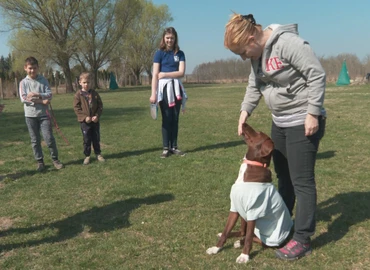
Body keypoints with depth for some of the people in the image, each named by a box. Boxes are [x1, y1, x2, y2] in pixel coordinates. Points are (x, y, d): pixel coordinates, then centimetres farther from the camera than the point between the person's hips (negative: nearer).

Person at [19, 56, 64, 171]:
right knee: (35, 140, 7)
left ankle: (55, 159, 11)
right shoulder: (23, 82, 2)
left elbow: (49, 95, -5)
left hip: (44, 114, 0)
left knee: (49, 138, -4)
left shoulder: (43, 80, 4)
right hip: (30, 115, 1)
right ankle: (40, 161, 18)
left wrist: (37, 95, -20)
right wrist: (42, 101, -14)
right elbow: (23, 98, -10)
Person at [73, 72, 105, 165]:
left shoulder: (94, 93, 2)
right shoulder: (78, 94, -6)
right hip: (84, 121, -2)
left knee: (96, 139, 12)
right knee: (86, 140, 5)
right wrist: (85, 117, -16)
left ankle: (98, 154, 25)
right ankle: (87, 156, 17)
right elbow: (76, 108, -8)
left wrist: (97, 116, -9)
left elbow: (100, 105, 4)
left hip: (95, 120, 2)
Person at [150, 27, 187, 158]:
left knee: (175, 118, 5)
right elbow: (155, 75, -8)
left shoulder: (180, 53, 8)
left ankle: (174, 147, 13)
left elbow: (181, 72, -3)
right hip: (164, 88, -3)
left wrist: (164, 74, -11)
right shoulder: (159, 53, -1)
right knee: (166, 118, -1)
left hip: (176, 87, 3)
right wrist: (153, 94, -15)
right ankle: (166, 148, 6)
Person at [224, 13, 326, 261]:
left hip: (303, 122, -9)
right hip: (280, 122, 9)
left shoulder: (288, 43, -22)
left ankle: (302, 240, 9)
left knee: (302, 180, -3)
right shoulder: (258, 52, 5)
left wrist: (313, 114, -21)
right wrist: (245, 111, 4)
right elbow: (254, 85, 15)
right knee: (283, 176, 19)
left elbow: (317, 75, -21)